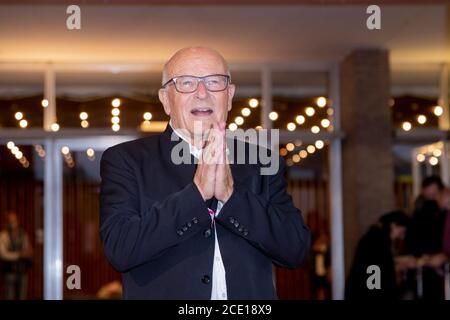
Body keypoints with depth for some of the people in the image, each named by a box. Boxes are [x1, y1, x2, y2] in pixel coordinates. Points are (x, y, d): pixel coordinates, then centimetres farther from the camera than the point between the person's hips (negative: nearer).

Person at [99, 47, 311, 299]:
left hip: (250, 293, 2)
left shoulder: (263, 164, 0)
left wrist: (230, 194, -19)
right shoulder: (125, 160, -5)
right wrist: (197, 192, -22)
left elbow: (296, 249, -8)